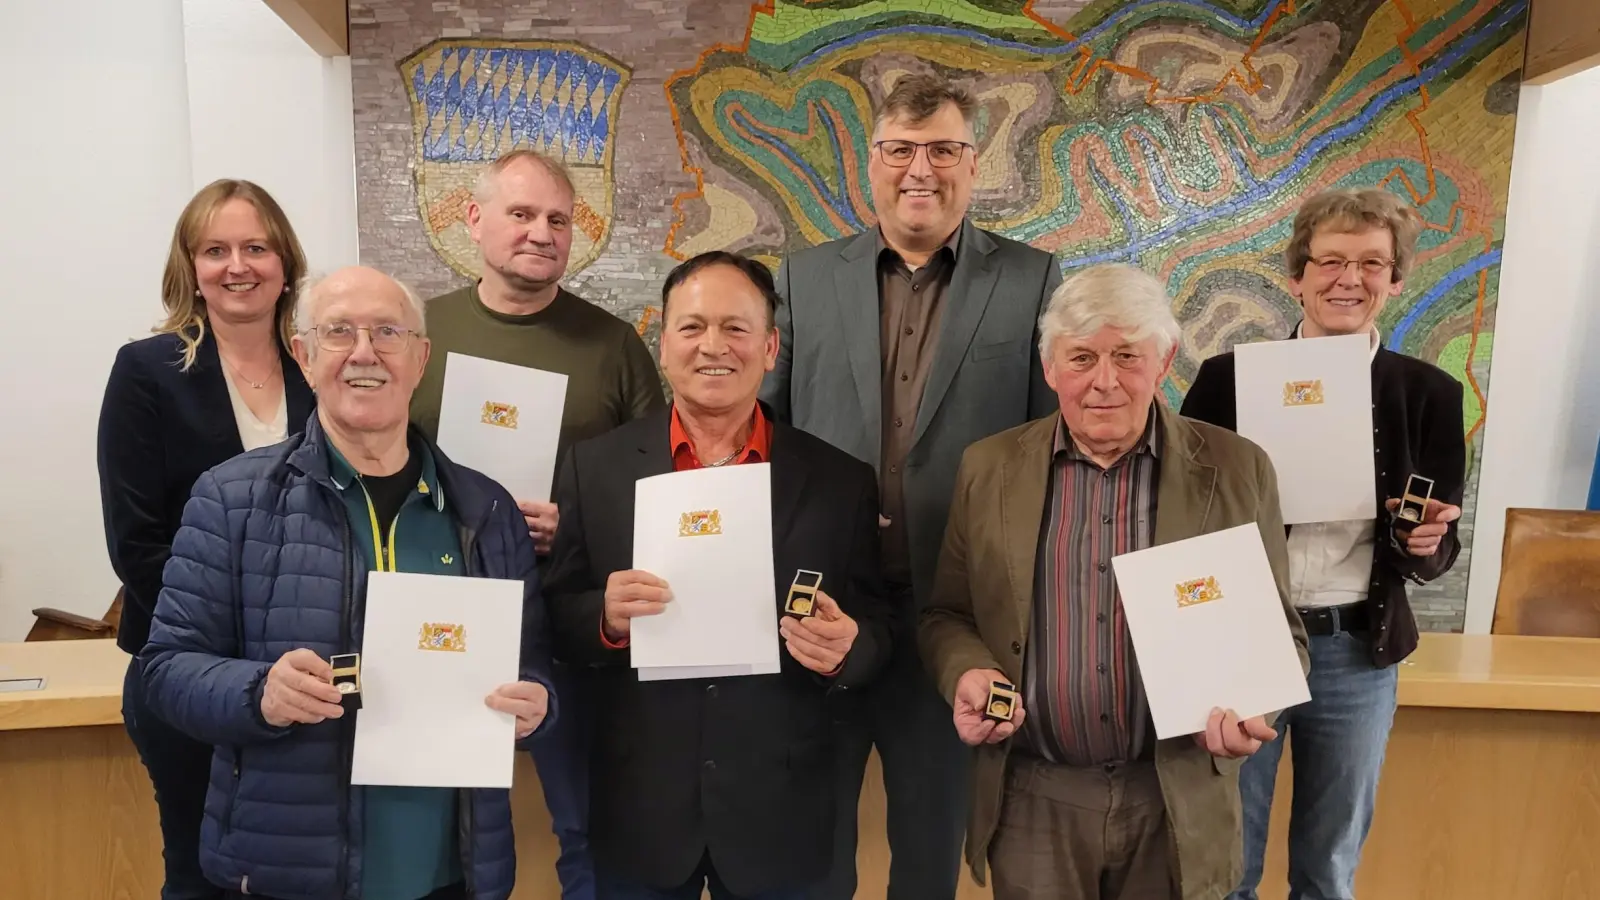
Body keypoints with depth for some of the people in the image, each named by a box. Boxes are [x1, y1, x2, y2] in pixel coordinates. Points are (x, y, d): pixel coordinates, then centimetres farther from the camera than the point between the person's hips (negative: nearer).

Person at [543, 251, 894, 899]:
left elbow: (877, 632, 1)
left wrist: (847, 649, -20)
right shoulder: (593, 468, -3)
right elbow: (552, 621, 0)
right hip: (638, 814, 0)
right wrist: (605, 617, -20)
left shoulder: (840, 481, -3)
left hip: (776, 815, 0)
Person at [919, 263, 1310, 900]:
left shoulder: (1236, 469, -4)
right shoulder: (989, 468, -1)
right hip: (1032, 802, 1)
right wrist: (967, 674, -15)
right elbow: (946, 616, 5)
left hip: (1179, 805, 0)